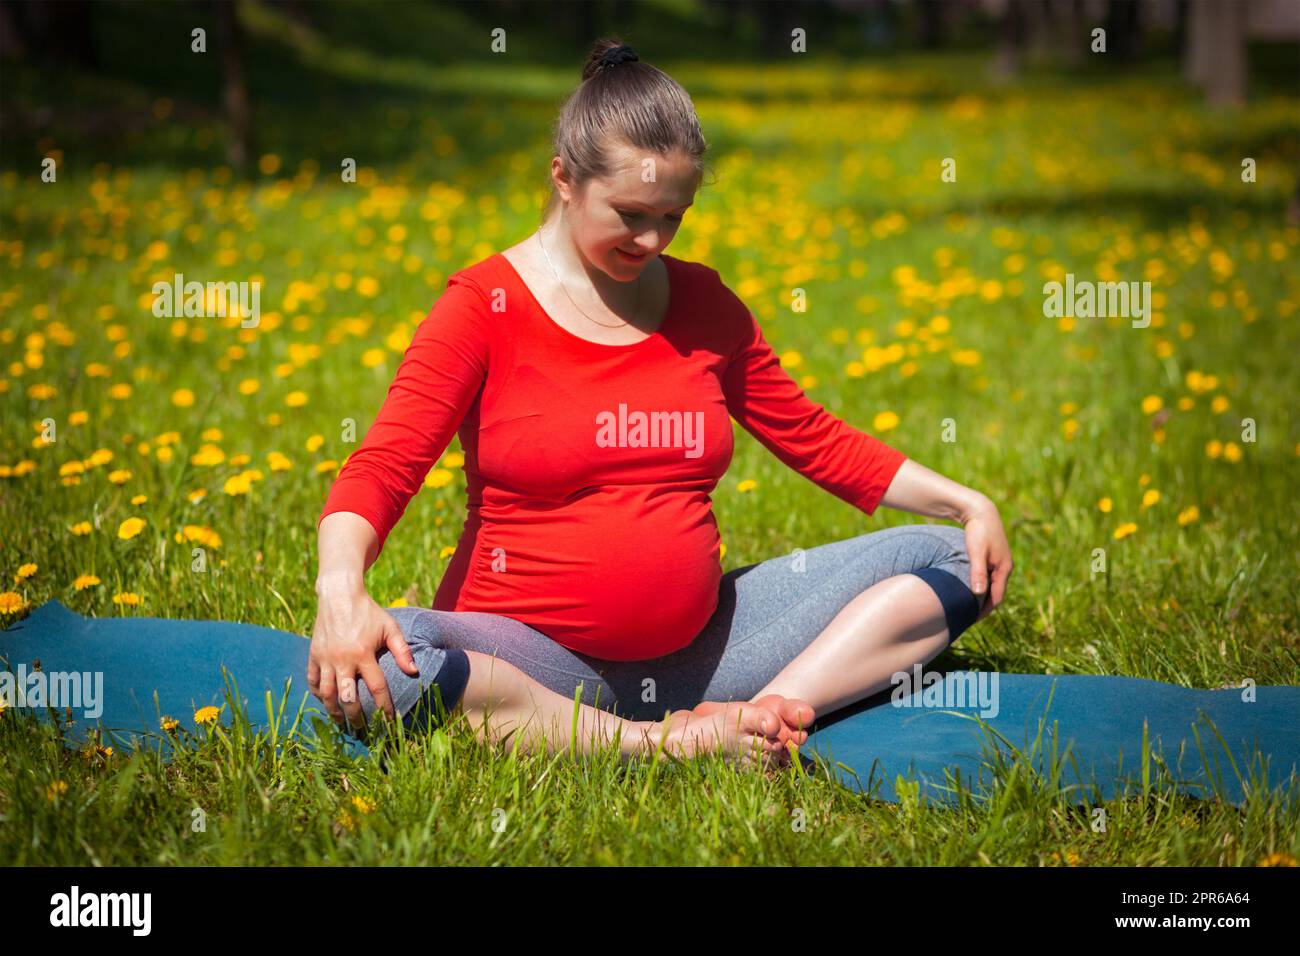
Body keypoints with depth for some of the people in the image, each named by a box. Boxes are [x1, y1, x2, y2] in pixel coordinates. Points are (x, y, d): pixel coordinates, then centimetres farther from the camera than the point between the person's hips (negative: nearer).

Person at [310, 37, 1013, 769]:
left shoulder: (703, 302, 10)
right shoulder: (487, 307, -4)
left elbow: (815, 439, 19)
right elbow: (382, 466, -14)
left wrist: (964, 502, 9)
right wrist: (341, 588, -35)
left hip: (694, 649, 5)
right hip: (533, 655, -5)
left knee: (944, 560, -4)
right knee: (374, 670, -37)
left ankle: (751, 718, -26)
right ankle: (654, 745, -31)